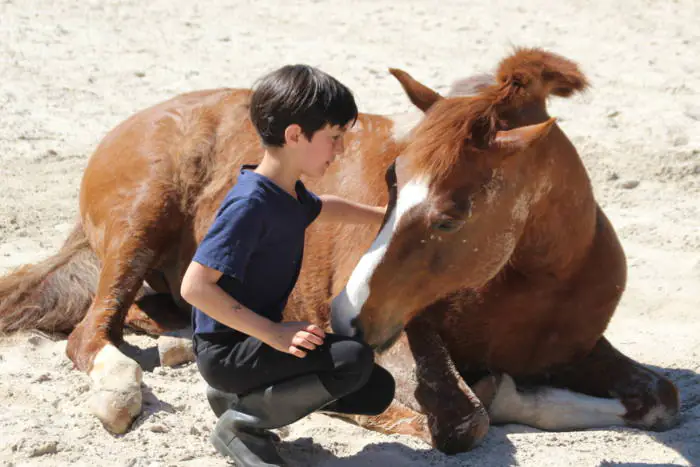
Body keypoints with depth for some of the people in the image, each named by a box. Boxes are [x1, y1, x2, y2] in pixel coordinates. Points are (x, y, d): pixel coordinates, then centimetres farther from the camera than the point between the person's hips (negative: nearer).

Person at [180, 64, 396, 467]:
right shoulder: (250, 204, -24)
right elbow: (195, 287, -28)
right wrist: (273, 333, -29)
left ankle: (240, 396, 12)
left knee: (377, 392, 9)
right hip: (226, 351, -10)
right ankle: (240, 424, -11)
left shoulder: (289, 192, 6)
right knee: (355, 359, -25)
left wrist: (385, 217, 37)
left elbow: (320, 208, 32)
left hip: (260, 339, 10)